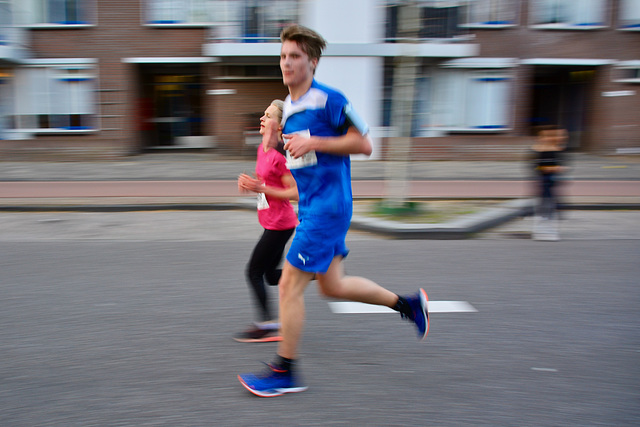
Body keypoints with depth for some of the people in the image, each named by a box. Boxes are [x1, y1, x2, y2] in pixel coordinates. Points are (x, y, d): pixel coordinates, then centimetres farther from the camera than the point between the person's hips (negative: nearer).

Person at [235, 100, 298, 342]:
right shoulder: (262, 149, 8)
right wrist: (248, 183, 2)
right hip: (273, 223, 10)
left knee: (254, 273, -1)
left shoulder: (280, 156, -19)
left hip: (279, 225, -10)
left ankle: (266, 325, 11)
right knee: (271, 276, 16)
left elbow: (295, 193, -20)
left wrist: (260, 188, -22)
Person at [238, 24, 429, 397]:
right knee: (332, 285, 16)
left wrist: (312, 142, -18)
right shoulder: (289, 108, 15)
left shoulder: (329, 99, -11)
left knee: (290, 285, -7)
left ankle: (285, 373, 10)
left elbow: (363, 144, -12)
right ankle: (408, 303, 33)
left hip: (328, 205, -9)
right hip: (310, 206, 9)